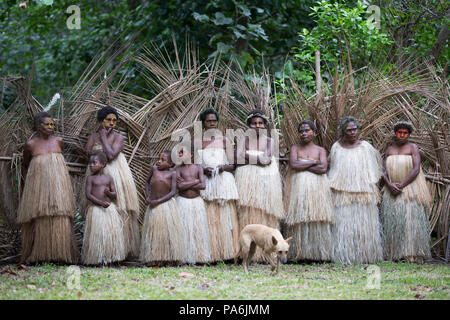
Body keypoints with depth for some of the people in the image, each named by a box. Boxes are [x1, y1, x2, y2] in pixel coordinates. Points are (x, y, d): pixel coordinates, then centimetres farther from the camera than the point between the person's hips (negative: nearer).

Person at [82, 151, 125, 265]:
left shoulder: (109, 178, 8)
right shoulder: (90, 179, 1)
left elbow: (114, 195, 9)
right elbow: (88, 195, -8)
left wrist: (109, 193, -15)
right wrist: (101, 202, -20)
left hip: (109, 209, 3)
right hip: (95, 210, -3)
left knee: (111, 233, 2)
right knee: (96, 234, -5)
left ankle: (110, 257, 10)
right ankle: (97, 259, 0)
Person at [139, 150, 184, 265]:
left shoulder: (172, 173, -1)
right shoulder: (154, 169, 8)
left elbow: (173, 192, -8)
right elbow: (147, 182, 21)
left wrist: (158, 201, -15)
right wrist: (147, 197, 5)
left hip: (167, 205, -3)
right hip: (154, 206, 3)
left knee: (168, 231, -1)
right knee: (154, 232, 6)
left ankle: (170, 258, 5)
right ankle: (155, 259, 13)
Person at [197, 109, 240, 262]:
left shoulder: (224, 140, 14)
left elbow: (233, 164, 10)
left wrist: (224, 167, -11)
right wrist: (204, 170, -12)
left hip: (224, 181, 1)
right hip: (206, 182, -1)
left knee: (226, 217, -6)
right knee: (209, 218, -7)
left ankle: (227, 252, -4)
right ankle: (211, 253, -7)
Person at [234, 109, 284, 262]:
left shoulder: (269, 141, 8)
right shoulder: (244, 140, 10)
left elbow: (266, 159, -7)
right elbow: (238, 159, -6)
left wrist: (248, 157, -6)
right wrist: (259, 159, -10)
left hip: (266, 181, 0)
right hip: (247, 180, 0)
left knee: (266, 215, -5)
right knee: (248, 215, -6)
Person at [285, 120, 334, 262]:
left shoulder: (320, 150, 10)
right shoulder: (295, 148, 12)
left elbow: (323, 169, -6)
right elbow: (293, 165, -6)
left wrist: (302, 165, -5)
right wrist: (313, 162, -4)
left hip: (317, 187, 0)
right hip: (299, 186, 0)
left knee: (317, 218, -6)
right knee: (300, 220, -7)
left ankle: (319, 253, -4)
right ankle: (300, 254, -7)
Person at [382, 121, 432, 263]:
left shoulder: (413, 147, -3)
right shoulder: (390, 149, 10)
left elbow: (416, 169, -13)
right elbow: (384, 170, 6)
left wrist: (401, 185, -17)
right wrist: (390, 185, -13)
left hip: (410, 189, -4)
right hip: (392, 191, 4)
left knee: (411, 219, -10)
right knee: (392, 220, 0)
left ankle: (414, 254, -10)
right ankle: (394, 253, 3)